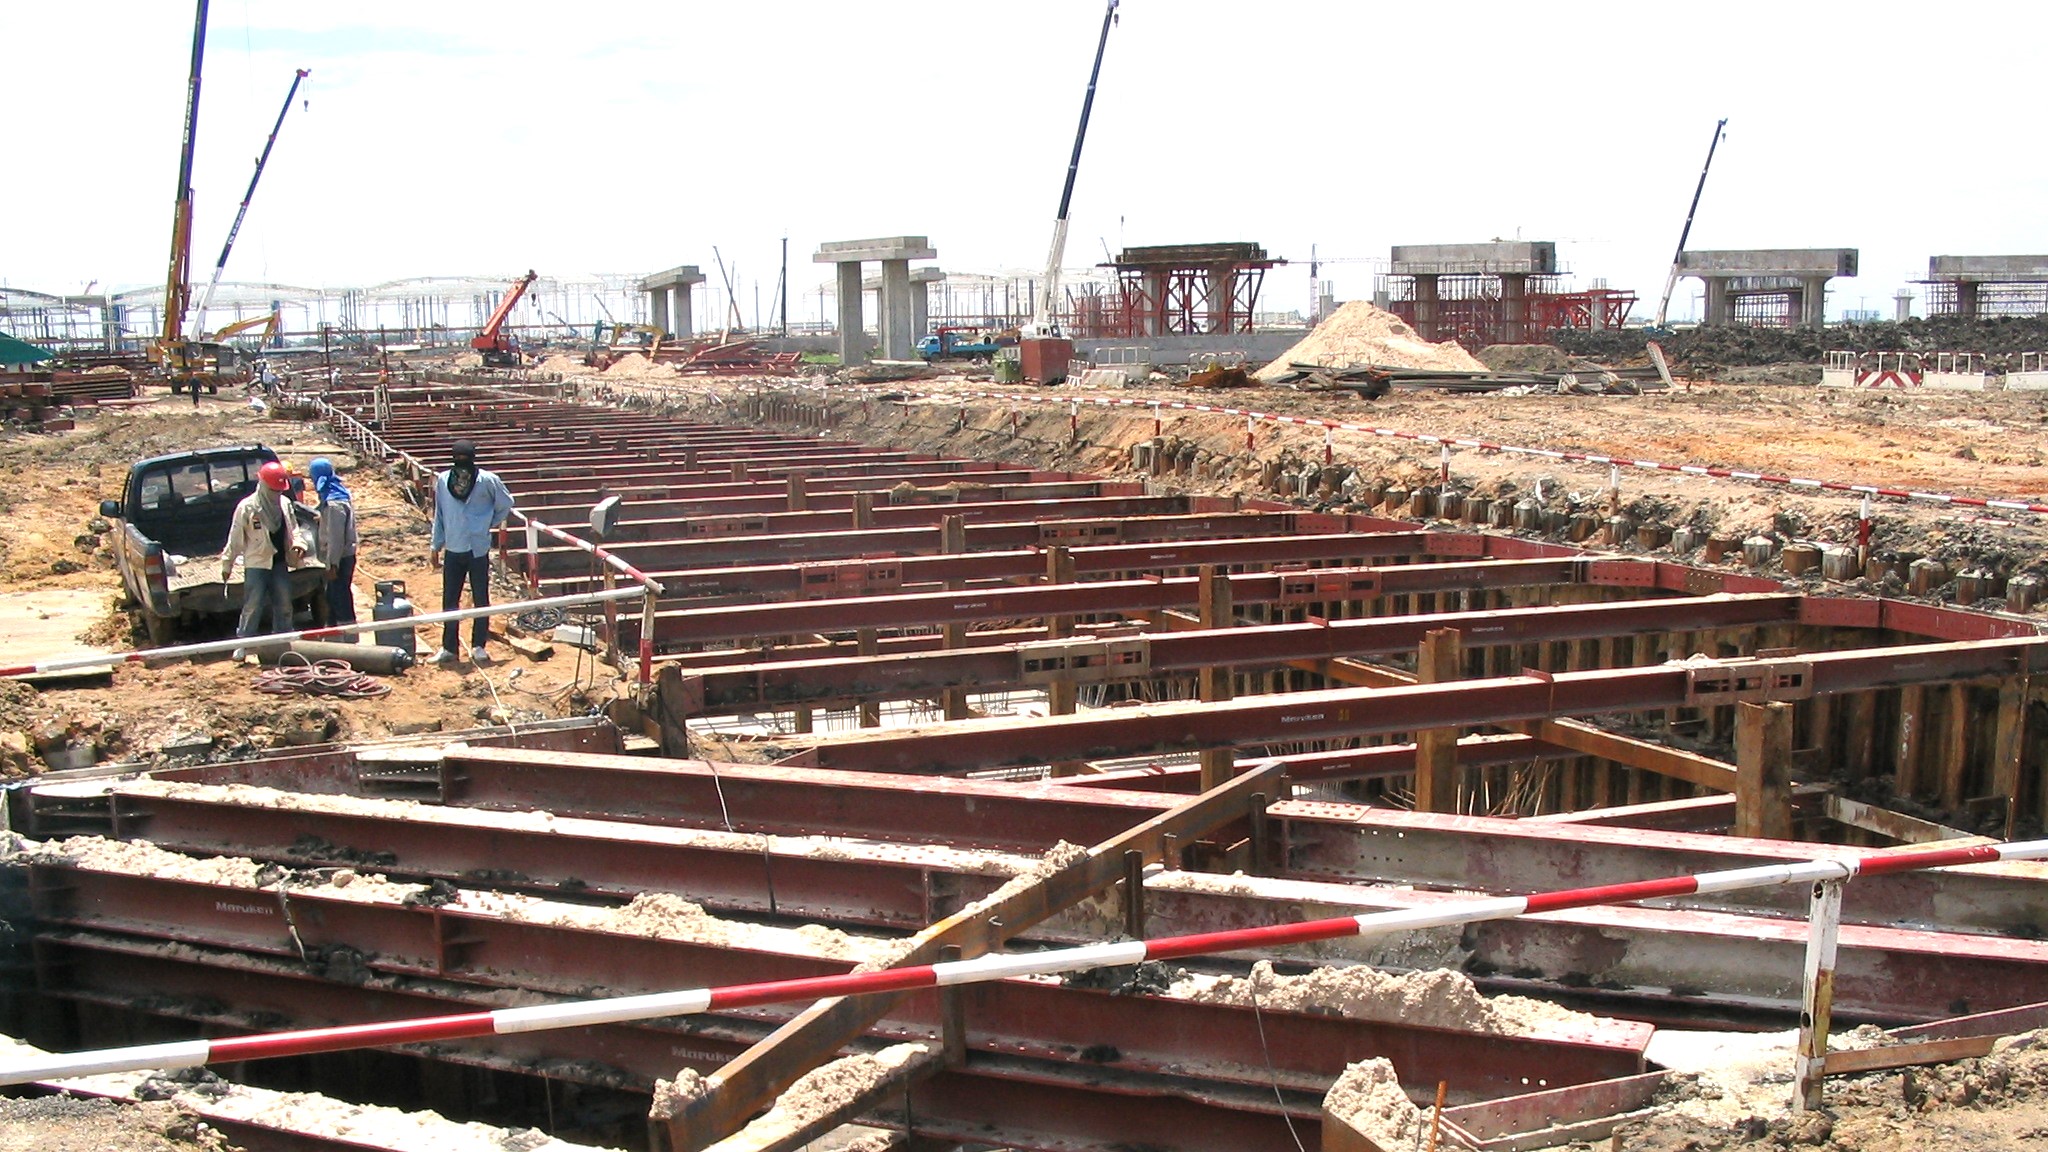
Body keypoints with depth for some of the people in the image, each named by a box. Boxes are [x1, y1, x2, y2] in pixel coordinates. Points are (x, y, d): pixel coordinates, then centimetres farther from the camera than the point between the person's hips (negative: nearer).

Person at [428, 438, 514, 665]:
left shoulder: (487, 481, -6)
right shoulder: (443, 480, 2)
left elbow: (505, 505, 8)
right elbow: (439, 515, 11)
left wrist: (488, 525, 6)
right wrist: (435, 545, 12)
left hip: (479, 550, -2)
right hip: (453, 550, 2)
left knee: (481, 600, 5)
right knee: (449, 601, 5)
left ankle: (479, 646, 15)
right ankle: (449, 647, 12)